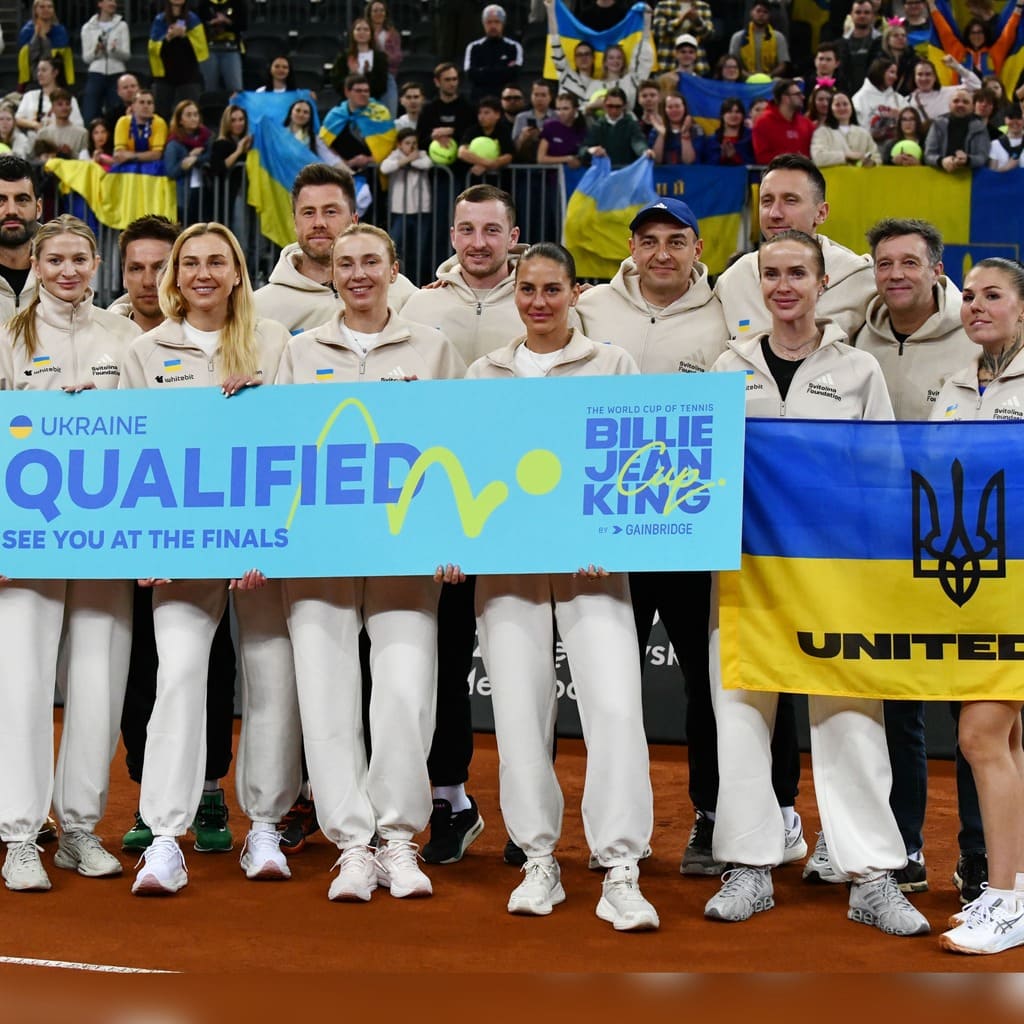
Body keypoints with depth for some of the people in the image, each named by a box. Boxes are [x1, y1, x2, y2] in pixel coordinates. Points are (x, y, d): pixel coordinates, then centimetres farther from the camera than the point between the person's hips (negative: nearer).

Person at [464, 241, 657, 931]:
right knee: (519, 707, -1)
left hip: (591, 557, -2)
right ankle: (539, 861, 11)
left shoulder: (612, 363, 10)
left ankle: (621, 874, -11)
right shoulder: (485, 374, 16)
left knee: (615, 704, -14)